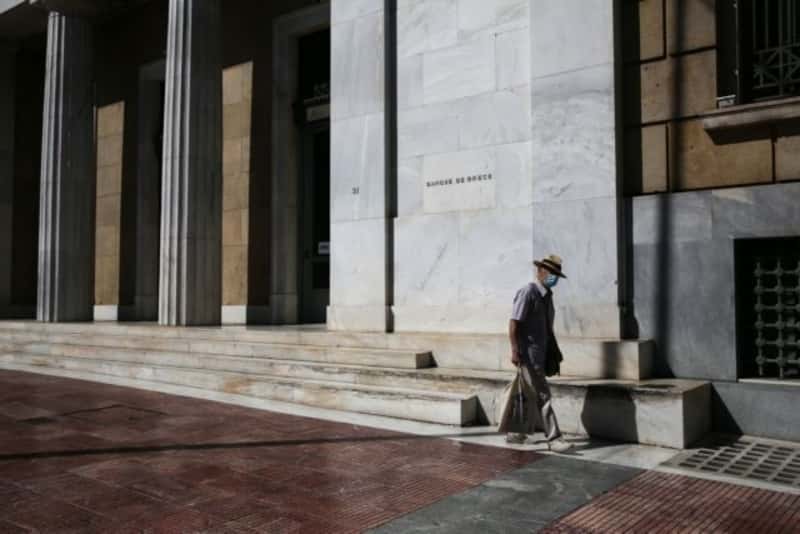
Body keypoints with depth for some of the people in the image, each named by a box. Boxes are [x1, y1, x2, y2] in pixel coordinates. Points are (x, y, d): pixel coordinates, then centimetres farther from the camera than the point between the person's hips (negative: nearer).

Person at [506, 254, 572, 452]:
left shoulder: (547, 295, 13)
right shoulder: (528, 292, -13)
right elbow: (514, 323, -18)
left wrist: (554, 351, 20)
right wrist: (514, 351, -22)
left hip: (541, 354, 9)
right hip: (529, 354, -9)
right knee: (543, 395, -7)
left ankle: (515, 432, 26)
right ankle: (554, 438, -4)